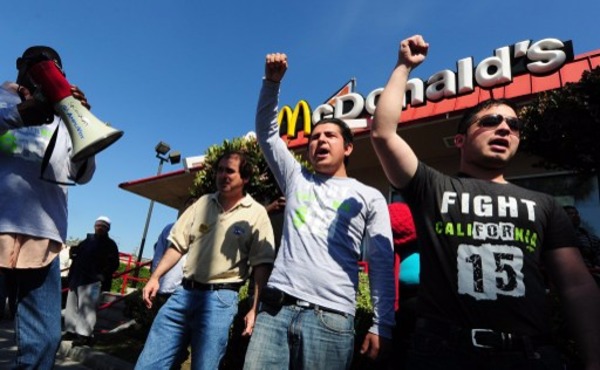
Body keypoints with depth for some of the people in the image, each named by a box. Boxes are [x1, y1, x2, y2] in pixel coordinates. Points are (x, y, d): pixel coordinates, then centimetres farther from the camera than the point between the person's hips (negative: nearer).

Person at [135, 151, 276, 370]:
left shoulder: (256, 213, -4)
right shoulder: (203, 203, 9)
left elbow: (262, 265, -7)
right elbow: (178, 244, 13)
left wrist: (255, 308, -12)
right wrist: (155, 277, 4)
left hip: (220, 298, -4)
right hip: (184, 292, 5)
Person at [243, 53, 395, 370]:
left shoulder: (369, 197, 9)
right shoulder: (296, 179, 18)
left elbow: (382, 263, 4)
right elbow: (267, 133, 17)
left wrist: (382, 326, -4)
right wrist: (272, 81, 7)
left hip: (330, 318, -2)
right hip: (276, 309, 3)